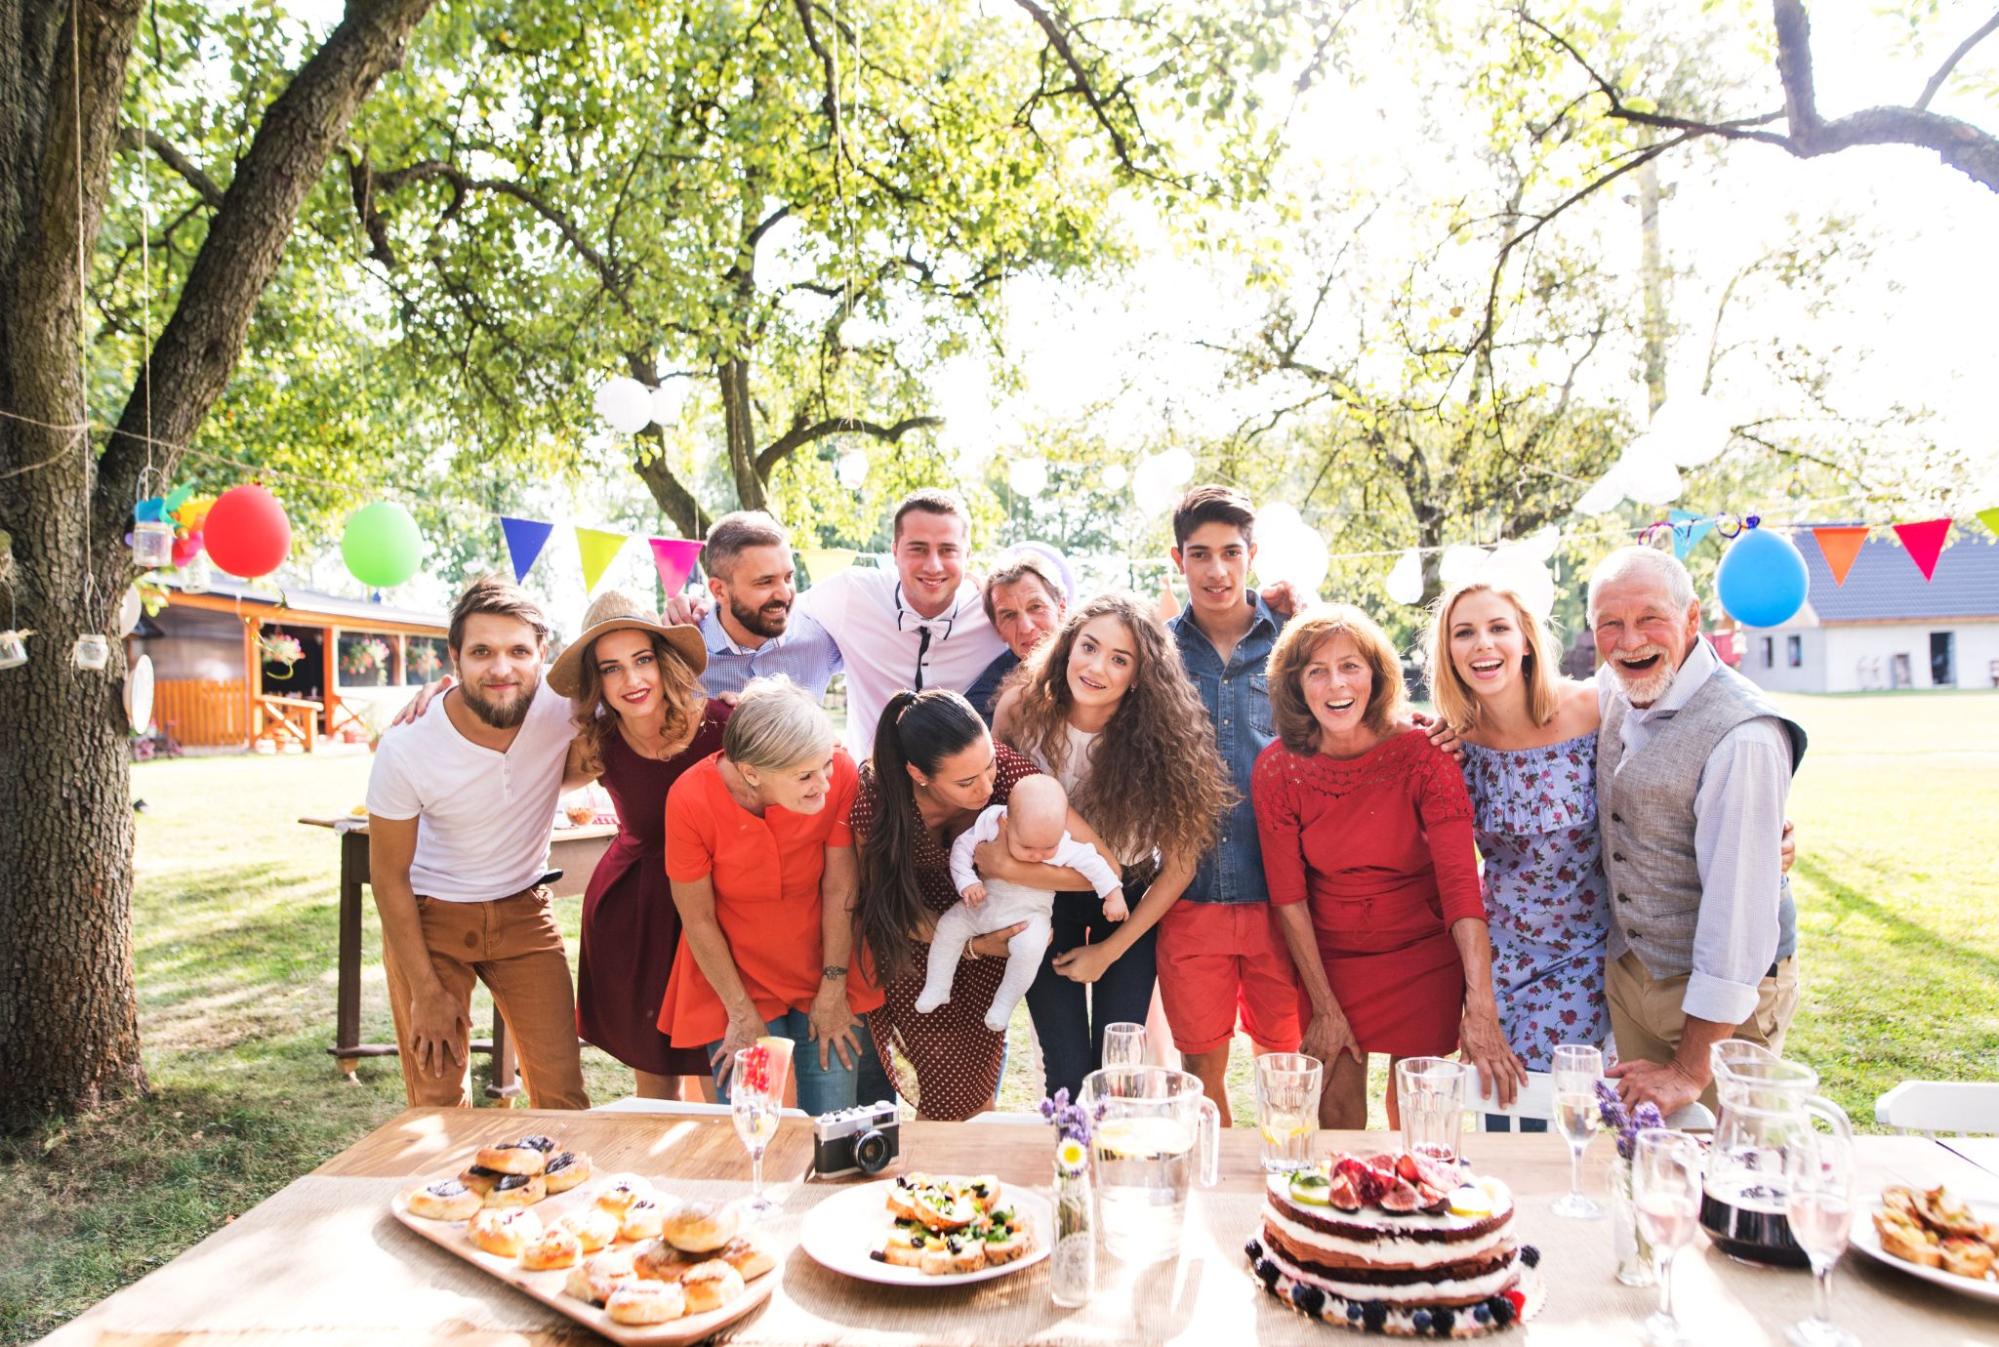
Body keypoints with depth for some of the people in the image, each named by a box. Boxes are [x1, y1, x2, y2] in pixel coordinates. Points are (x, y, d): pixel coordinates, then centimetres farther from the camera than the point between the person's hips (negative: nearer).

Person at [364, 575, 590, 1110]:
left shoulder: (561, 705, -21)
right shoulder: (406, 748, -24)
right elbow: (390, 875, -11)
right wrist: (426, 991, -8)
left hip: (524, 910, 2)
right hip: (429, 915, -1)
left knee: (562, 1091, 3)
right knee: (438, 1099, 4)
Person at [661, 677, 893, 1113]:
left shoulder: (839, 773, -22)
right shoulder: (690, 799, -24)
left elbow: (839, 889, -12)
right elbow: (698, 920, -13)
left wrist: (834, 990, -5)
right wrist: (742, 1015, -7)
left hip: (824, 974, 1)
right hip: (735, 979, -1)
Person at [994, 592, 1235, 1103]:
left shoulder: (1158, 736, -22)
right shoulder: (1022, 707, -19)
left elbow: (1180, 863, -13)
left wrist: (1109, 951, -9)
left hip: (1129, 903, -1)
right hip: (1044, 900, 1)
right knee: (1067, 1072, -1)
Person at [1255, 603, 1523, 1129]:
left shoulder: (1421, 754, -17)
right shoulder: (1277, 768, -13)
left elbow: (1460, 879, -24)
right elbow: (1288, 895, -8)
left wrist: (1480, 1009, -33)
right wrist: (1324, 1007, -9)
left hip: (1424, 958, -1)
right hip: (1328, 958, 1)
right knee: (1336, 1111, 8)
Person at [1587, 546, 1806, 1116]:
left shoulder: (1742, 736, -26)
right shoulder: (1611, 689, -3)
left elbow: (1740, 903, -26)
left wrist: (1692, 1068, -23)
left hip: (1720, 996, -6)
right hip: (1627, 973, 6)